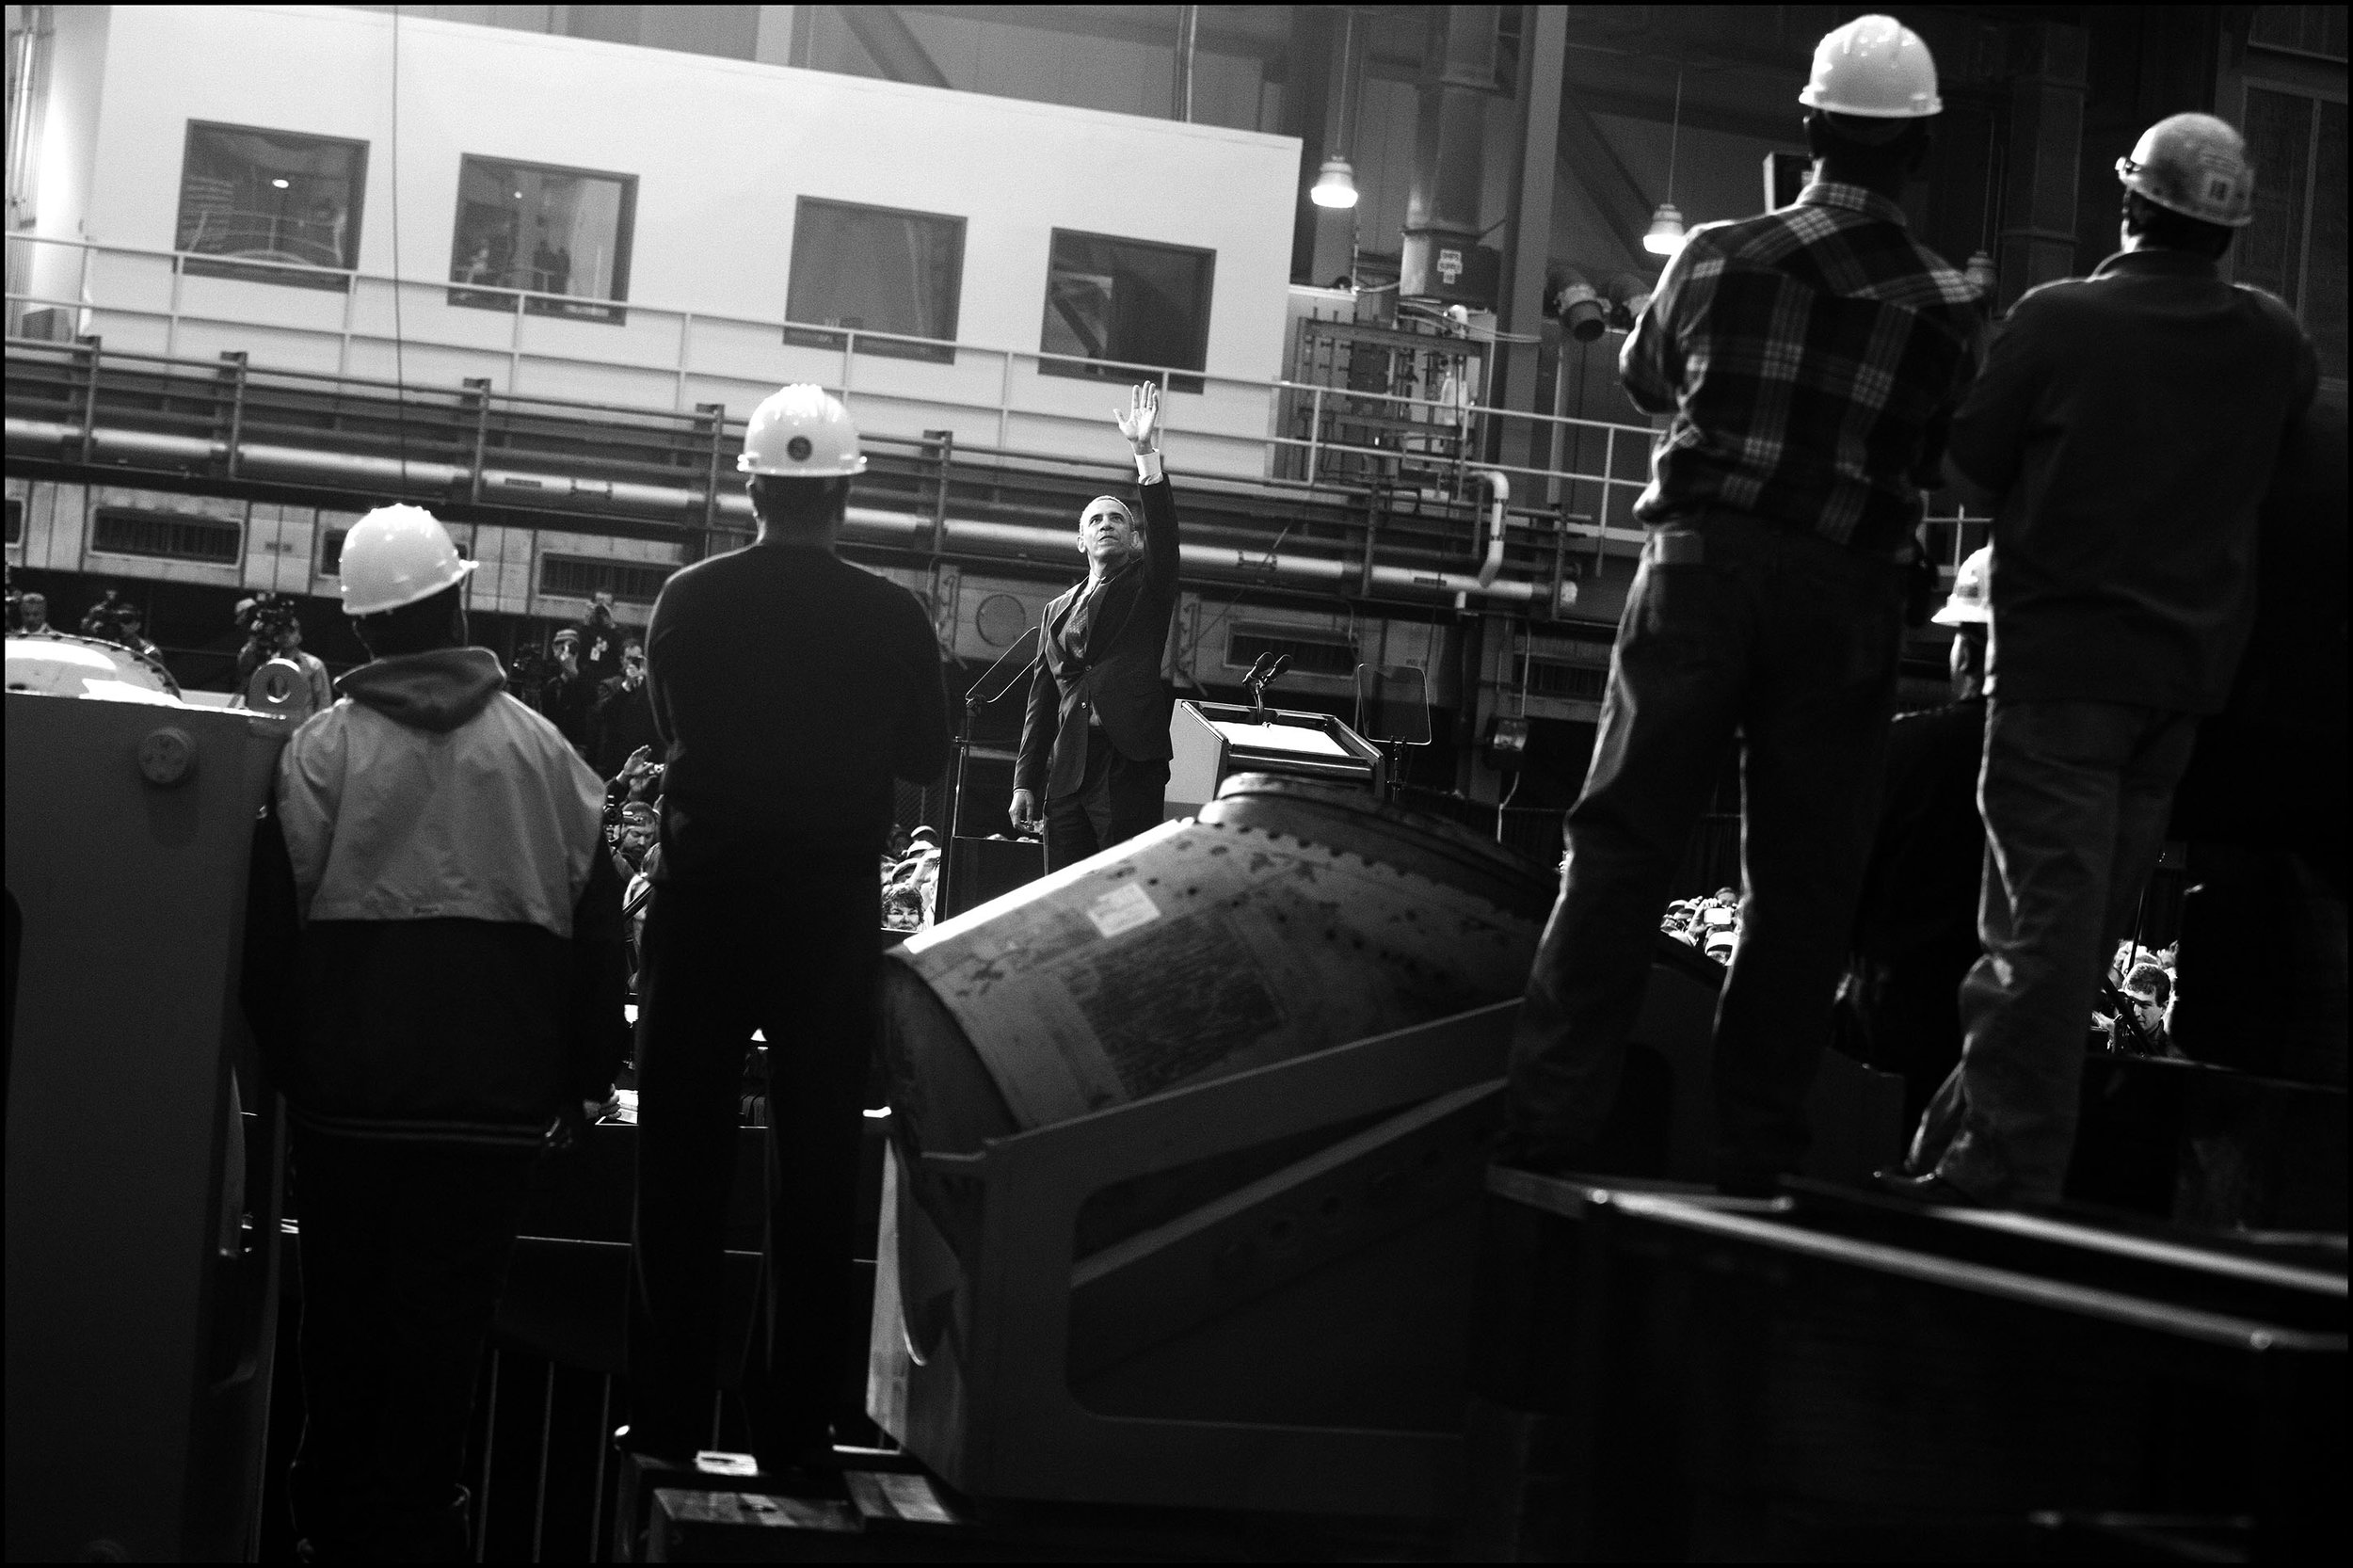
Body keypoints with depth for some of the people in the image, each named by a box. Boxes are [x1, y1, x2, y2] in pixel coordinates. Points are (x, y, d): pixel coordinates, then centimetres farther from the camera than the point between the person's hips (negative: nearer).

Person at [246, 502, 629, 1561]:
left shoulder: (321, 747, -4)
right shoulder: (541, 751, -1)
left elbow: (273, 920, -2)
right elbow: (596, 926, 2)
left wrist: (290, 1062, 10)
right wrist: (584, 1075, 11)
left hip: (349, 1091, 0)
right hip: (496, 1101, 0)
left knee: (344, 1308, 12)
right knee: (447, 1316, 6)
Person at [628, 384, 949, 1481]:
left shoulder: (688, 601, -8)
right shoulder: (894, 620, -10)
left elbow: (670, 727, 7)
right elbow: (926, 761, 2)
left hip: (703, 897, 1)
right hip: (833, 908, 0)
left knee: (681, 1160, 10)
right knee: (815, 1164, 9)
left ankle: (667, 1412, 14)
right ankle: (791, 1421, 12)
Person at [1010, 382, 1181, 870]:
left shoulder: (1146, 587, 10)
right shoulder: (1058, 610, 20)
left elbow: (1163, 530, -10)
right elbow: (1041, 699, 18)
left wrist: (1148, 454, -21)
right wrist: (1025, 781, 11)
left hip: (1130, 764, -5)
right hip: (1067, 771, 5)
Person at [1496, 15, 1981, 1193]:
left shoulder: (1717, 257, -1)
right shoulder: (1944, 304, -3)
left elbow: (1644, 378, 16)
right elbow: (1935, 461, 6)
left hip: (1700, 564, 0)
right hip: (1843, 598, 0)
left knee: (1623, 841, 1)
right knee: (1800, 876, 8)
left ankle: (1549, 1119, -4)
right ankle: (1756, 1150, 12)